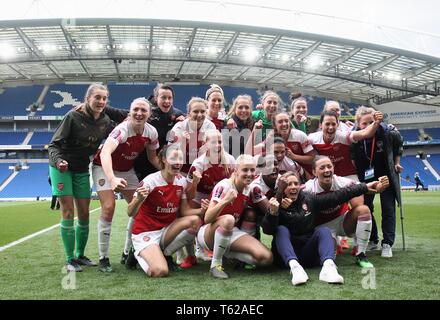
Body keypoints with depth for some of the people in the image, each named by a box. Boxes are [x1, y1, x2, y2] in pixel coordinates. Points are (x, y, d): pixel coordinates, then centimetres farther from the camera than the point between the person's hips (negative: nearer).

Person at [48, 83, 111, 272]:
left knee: (84, 214, 5)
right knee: (68, 212, -6)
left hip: (82, 169, 5)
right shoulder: (73, 116, -20)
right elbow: (54, 144, -20)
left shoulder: (105, 120, -5)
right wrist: (58, 161, -36)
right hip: (62, 167, -5)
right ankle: (69, 259, 3)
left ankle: (80, 255, 20)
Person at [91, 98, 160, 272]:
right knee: (108, 208, -18)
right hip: (104, 167, -6)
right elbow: (105, 153, -49)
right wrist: (112, 179, -64)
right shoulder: (122, 129, -33)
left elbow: (153, 157, 2)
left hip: (127, 170, 6)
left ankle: (127, 252, 17)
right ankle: (103, 258, -3)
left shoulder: (151, 132, -14)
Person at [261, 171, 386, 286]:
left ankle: (328, 265, -42)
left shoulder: (309, 199, 5)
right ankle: (294, 267, -47)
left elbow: (338, 196, 4)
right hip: (286, 255, -3)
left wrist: (365, 187, 3)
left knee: (323, 230, -17)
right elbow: (267, 230, -19)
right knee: (281, 229, -25)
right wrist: (273, 212, -38)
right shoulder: (276, 205, -5)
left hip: (308, 254, 3)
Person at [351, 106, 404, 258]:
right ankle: (372, 240, 21)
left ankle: (387, 244, 6)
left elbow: (399, 144, 2)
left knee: (388, 209, -2)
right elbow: (352, 157, -2)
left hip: (386, 175, -1)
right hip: (365, 177, 1)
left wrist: (397, 163, 3)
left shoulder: (388, 132, -22)